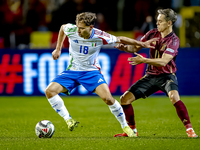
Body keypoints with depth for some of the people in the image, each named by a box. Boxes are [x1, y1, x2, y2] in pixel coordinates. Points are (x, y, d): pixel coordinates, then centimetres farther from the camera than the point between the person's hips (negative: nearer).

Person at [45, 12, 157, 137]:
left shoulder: (100, 37, -19)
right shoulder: (71, 30, -16)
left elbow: (120, 39, -1)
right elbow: (62, 28, 11)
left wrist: (141, 44, 1)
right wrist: (58, 49, 12)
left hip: (91, 71, -2)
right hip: (72, 71, 2)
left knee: (107, 98, -23)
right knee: (49, 91, -20)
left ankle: (125, 126, -2)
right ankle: (69, 120, -9)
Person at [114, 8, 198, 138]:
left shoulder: (173, 40, -15)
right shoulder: (153, 33, 3)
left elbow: (163, 62, -25)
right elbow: (136, 48, 10)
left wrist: (144, 60, -35)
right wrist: (125, 47, -12)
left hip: (166, 76, -6)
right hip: (150, 76, 6)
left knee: (174, 97, -36)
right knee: (125, 99, -2)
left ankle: (189, 129, -26)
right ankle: (132, 130, 15)